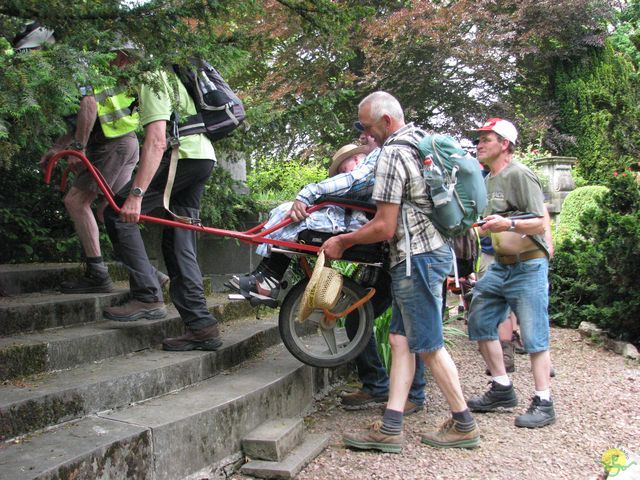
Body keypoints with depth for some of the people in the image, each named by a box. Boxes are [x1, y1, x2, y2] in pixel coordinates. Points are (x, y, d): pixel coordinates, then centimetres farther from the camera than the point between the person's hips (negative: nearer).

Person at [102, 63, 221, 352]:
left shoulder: (152, 83, -8)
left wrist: (136, 194, -26)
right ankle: (201, 326, 6)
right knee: (179, 244, 8)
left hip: (183, 156, -10)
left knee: (118, 213, -6)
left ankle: (148, 297, -10)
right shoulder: (168, 76, 22)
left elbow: (157, 141, -21)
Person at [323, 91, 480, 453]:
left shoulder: (392, 155, -16)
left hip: (417, 256, -10)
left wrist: (342, 241, -5)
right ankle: (390, 428, 8)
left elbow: (384, 227, -18)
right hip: (435, 247, 10)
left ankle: (464, 425, 13)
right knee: (401, 339, 8)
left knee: (428, 345, 0)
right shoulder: (422, 141, 14)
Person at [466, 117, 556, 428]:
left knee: (533, 336, -6)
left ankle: (543, 403, 2)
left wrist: (509, 224, -36)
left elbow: (540, 223, -20)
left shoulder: (519, 175, -13)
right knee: (480, 323, 6)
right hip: (500, 265, 9)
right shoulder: (489, 179, 14)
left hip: (528, 266, -9)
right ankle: (502, 389, 18)